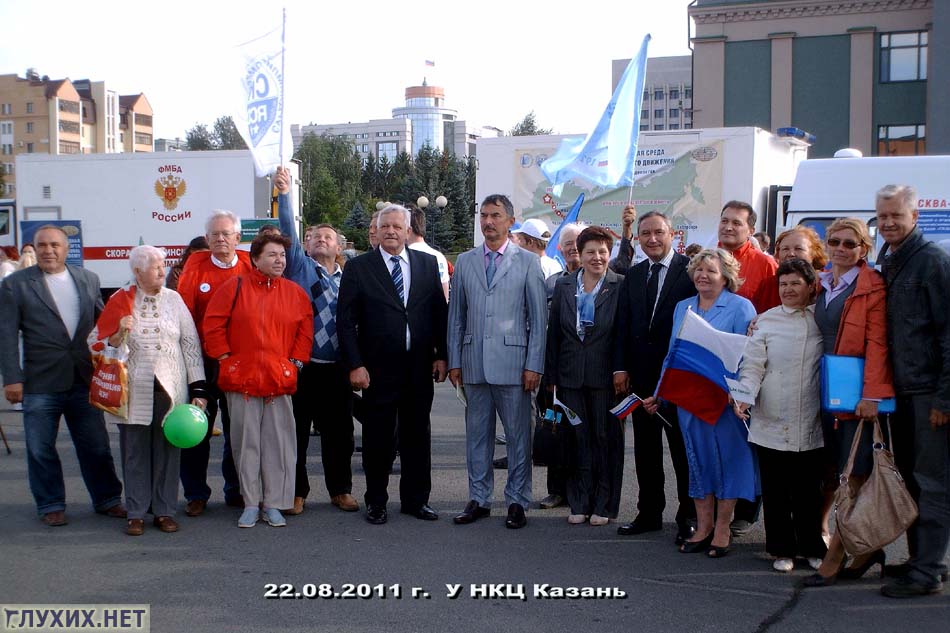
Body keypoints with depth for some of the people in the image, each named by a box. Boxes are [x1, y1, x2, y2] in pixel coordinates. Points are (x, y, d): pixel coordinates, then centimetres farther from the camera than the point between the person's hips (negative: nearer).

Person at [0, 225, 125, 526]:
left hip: (84, 380, 2)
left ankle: (107, 499, 24)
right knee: (41, 449, 8)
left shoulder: (88, 280, 8)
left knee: (96, 445, 10)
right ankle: (50, 505, 23)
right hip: (40, 384, -2)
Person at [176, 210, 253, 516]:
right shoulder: (195, 264, -1)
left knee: (237, 430, 11)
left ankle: (236, 491, 24)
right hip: (202, 361, -1)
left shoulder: (249, 266, 1)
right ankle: (196, 494, 17)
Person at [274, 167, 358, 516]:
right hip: (301, 365, -2)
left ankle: (340, 490, 21)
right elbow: (288, 231, -8)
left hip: (337, 367, 2)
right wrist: (284, 195, -19)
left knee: (338, 431, 8)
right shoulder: (300, 266, 5)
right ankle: (296, 492, 14)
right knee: (297, 430, 2)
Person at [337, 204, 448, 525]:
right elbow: (345, 320, -3)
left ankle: (416, 499, 23)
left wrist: (441, 355, 2)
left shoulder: (427, 263, 7)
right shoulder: (358, 267, -1)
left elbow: (439, 312, 8)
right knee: (378, 438, 6)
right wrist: (355, 364, -10)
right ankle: (376, 502, 19)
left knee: (417, 435, 10)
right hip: (378, 369, -2)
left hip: (420, 367, 3)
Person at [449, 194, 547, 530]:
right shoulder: (465, 261, 11)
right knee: (477, 433, 10)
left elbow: (538, 317, -1)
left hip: (512, 361, -3)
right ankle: (479, 499, 20)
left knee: (518, 434, 2)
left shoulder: (528, 262, 1)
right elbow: (456, 315, 12)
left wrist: (534, 364, -6)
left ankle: (517, 502, 13)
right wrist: (454, 360, 6)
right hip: (474, 363, 3)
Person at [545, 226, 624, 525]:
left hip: (605, 375, -3)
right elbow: (553, 332, 8)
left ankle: (605, 505, 15)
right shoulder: (564, 285, 7)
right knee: (578, 439, 8)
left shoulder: (620, 286, -3)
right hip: (571, 375, 3)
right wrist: (551, 375, 6)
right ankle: (580, 503, 18)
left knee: (606, 438, 5)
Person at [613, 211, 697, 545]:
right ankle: (649, 513, 24)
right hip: (641, 375, 6)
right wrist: (621, 367, 0)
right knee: (646, 449, 13)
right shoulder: (633, 276, 10)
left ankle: (689, 517, 15)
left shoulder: (691, 269, -7)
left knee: (684, 448, 5)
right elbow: (623, 325, 9)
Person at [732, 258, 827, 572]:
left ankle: (811, 547, 25)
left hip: (811, 426, 1)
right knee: (776, 492, 6)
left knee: (809, 490, 9)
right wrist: (744, 396, -19)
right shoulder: (766, 320, 2)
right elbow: (752, 366, -2)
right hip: (772, 424, -1)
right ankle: (782, 549, 19)